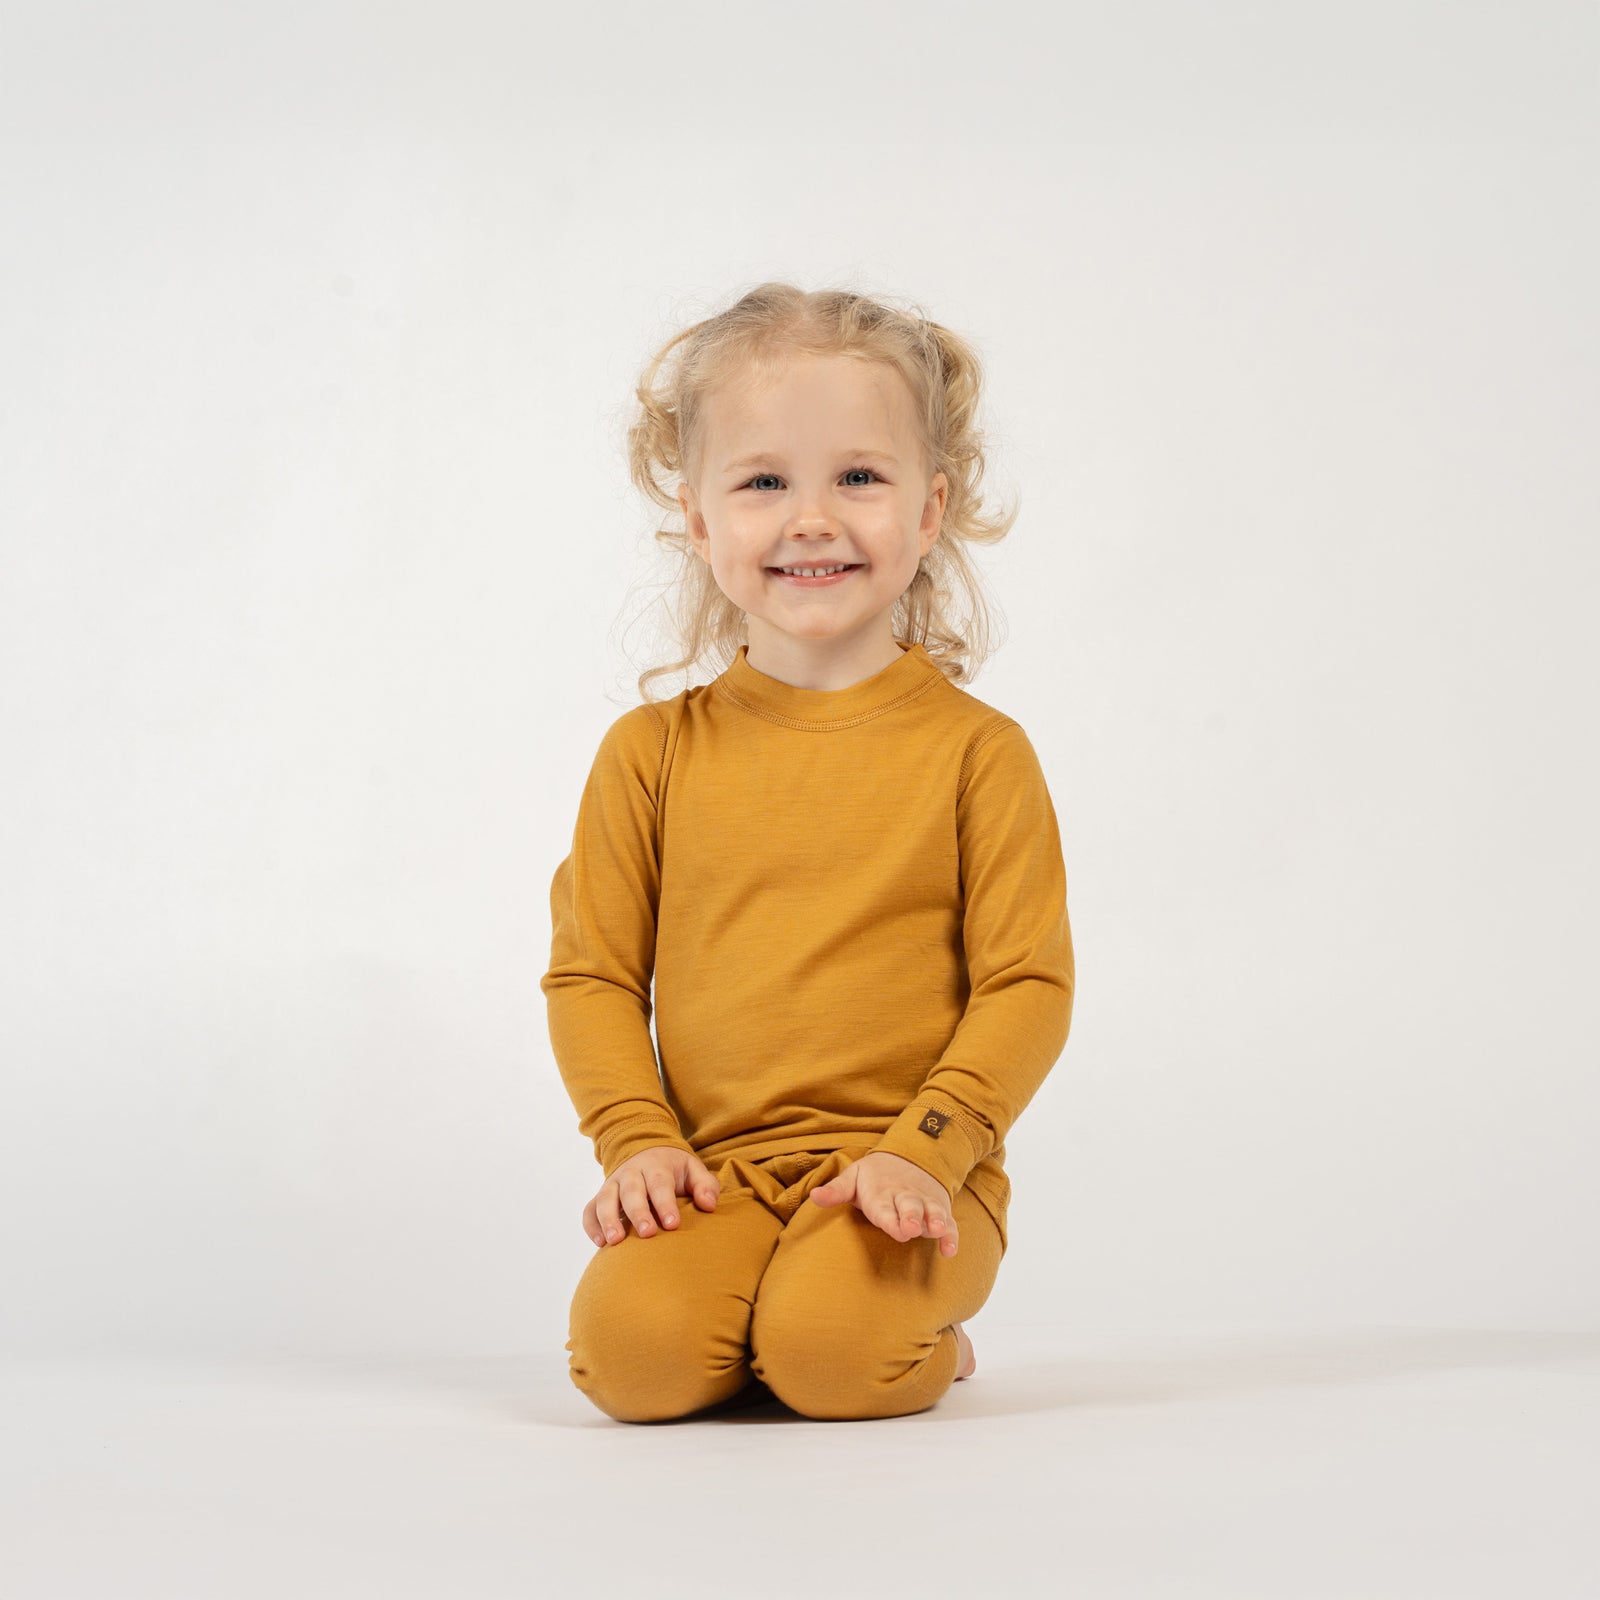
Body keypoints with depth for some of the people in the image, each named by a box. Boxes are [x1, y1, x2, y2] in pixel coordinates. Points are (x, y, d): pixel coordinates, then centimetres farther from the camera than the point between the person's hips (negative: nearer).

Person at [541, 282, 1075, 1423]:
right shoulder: (652, 751, 7)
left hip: (914, 1181, -2)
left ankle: (924, 1341, 5)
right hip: (716, 1176, 2)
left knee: (831, 1350, -29)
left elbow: (1029, 983, -1)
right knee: (630, 1347, -25)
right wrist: (638, 1141, -6)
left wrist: (923, 1152, -13)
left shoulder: (975, 749, 2)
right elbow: (591, 973, 9)